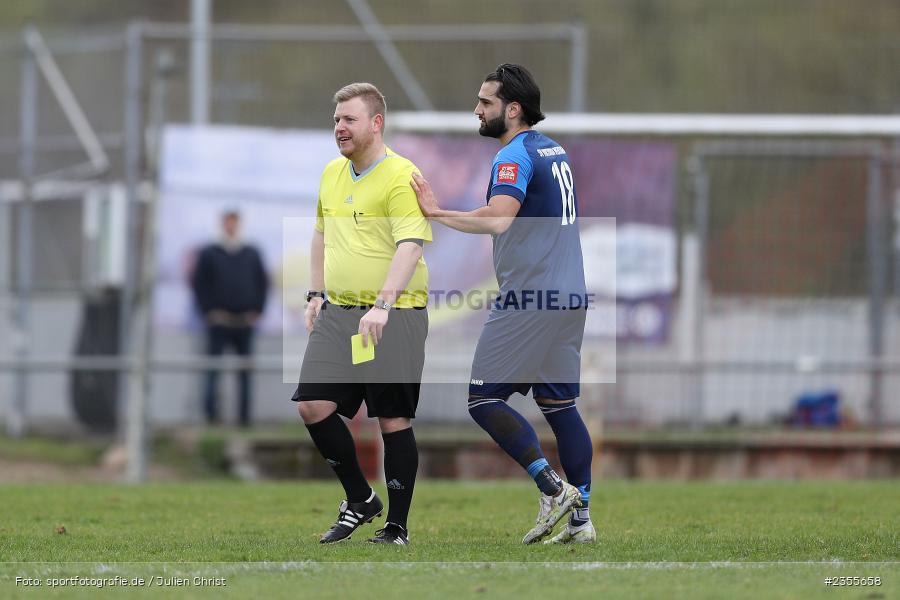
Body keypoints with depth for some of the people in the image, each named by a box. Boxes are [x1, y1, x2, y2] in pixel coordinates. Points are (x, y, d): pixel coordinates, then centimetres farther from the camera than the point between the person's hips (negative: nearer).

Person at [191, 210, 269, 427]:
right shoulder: (209, 254, 4)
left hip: (245, 322, 2)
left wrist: (257, 311, 3)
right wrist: (208, 311, -5)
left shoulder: (252, 254, 10)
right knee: (213, 368, -9)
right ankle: (211, 412, -9)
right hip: (219, 322, -2)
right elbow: (198, 283, 4)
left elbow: (263, 282, 13)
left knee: (245, 373, 4)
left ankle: (245, 417, 7)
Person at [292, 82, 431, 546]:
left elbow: (410, 246, -22)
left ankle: (397, 526, 6)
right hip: (338, 312, 7)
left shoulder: (402, 178, -12)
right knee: (313, 404, -2)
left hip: (393, 316, -7)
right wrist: (316, 294, 18)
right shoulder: (332, 173, 13)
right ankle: (359, 499, 15)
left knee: (394, 420, -3)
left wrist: (383, 305, -32)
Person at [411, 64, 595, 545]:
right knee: (559, 404, 11)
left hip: (528, 301, -9)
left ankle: (553, 488, -12)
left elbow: (497, 219, -27)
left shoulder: (515, 156, -12)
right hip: (568, 296, 9)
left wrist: (437, 213, -20)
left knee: (484, 399, -4)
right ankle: (581, 519, 8)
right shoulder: (554, 151, 17)